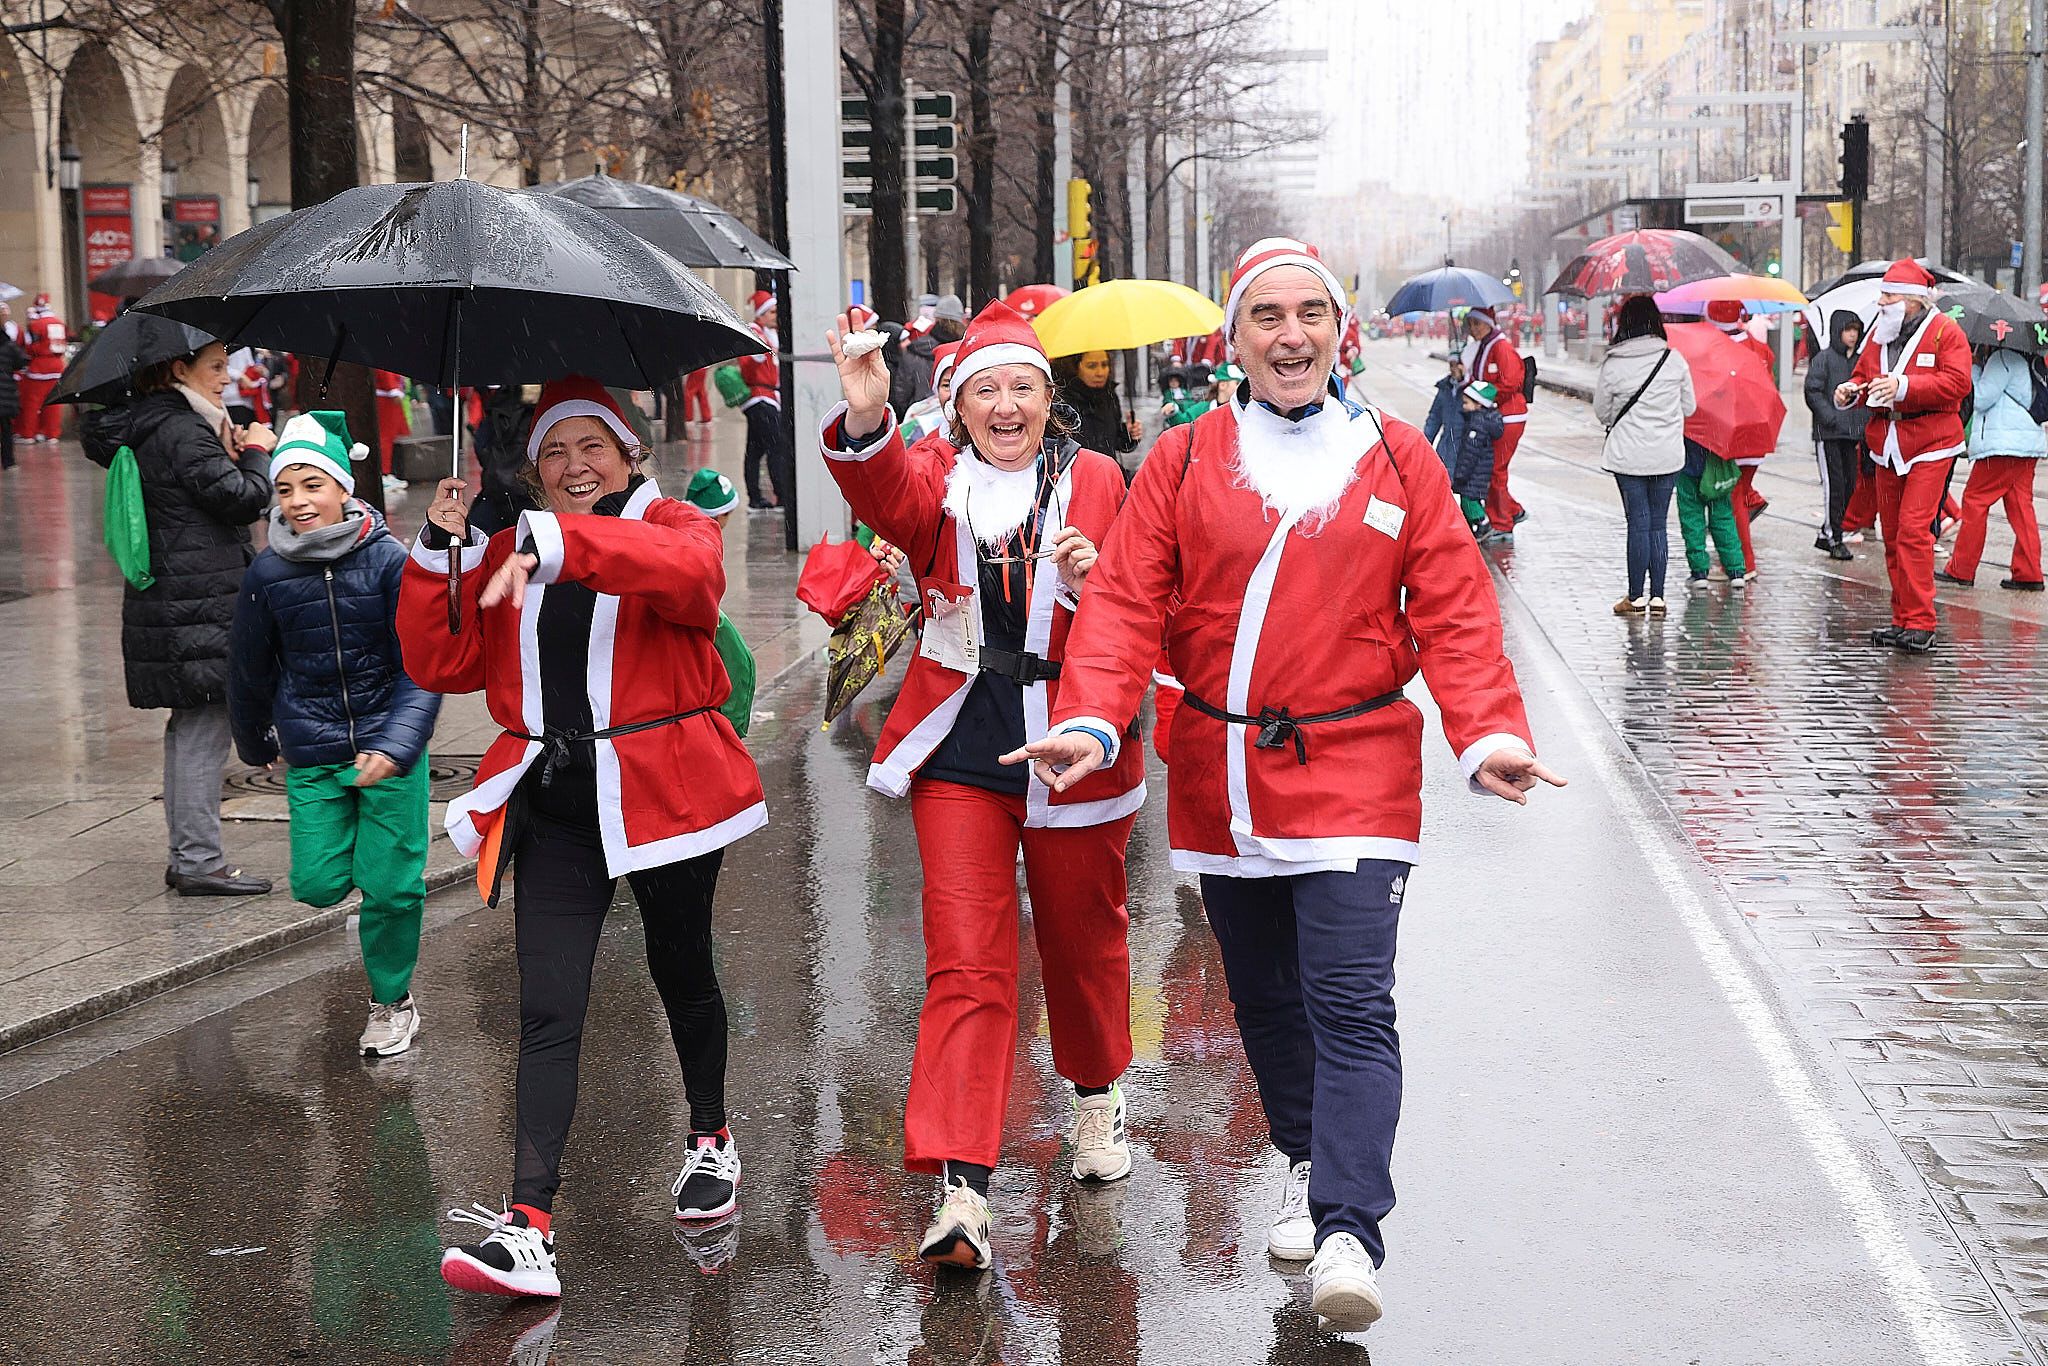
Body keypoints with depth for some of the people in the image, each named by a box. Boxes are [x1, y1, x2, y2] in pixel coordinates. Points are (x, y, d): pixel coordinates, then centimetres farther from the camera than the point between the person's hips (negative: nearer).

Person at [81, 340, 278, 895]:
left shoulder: (145, 428, 15)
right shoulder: (181, 432, -16)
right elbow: (244, 499, -18)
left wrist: (229, 456, 3)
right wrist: (255, 451, -1)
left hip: (168, 602, 10)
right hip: (199, 608, -10)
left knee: (188, 728, 15)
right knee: (204, 730, -6)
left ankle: (186, 858, 21)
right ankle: (199, 862, -3)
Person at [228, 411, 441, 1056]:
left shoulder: (390, 561, -12)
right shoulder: (267, 574, -5)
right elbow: (251, 670, 11)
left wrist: (396, 744, -26)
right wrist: (256, 744, 23)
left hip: (391, 746, -2)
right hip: (312, 755, 2)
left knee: (391, 887, 1)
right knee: (318, 885, -2)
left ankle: (392, 1002, 23)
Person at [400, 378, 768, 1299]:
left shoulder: (670, 524, -1)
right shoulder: (504, 557, 13)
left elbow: (690, 570, -28)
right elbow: (441, 667, 5)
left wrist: (555, 542, -40)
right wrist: (438, 552, -7)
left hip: (661, 791, -2)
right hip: (552, 802, 2)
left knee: (681, 972, 17)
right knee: (547, 1010, -8)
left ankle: (710, 1139, 43)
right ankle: (529, 1230, -16)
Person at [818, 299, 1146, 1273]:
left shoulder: (1095, 480, 3)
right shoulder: (937, 481, 2)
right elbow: (886, 496, -23)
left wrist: (1094, 582, -21)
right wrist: (865, 419, -44)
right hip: (959, 752, -1)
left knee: (1082, 936, 17)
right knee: (966, 964, -8)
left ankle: (1096, 1095, 45)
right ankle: (961, 1189, -12)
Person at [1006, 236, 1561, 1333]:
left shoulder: (1397, 460, 3)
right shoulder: (1182, 462, 3)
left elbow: (1453, 614, 0)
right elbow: (1125, 603, -2)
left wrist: (1491, 733, -13)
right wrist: (1088, 724, -17)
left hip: (1352, 776, -2)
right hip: (1220, 778, 2)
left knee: (1350, 1005, -12)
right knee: (1265, 999, 14)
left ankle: (1347, 1232, -14)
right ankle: (1307, 1165, 35)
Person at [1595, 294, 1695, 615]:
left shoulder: (1611, 365, -8)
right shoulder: (1674, 360, -4)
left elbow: (1601, 413, 3)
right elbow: (1689, 407, 6)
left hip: (1628, 456, -2)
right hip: (1668, 456, 2)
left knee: (1638, 523, 4)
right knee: (1659, 523, 9)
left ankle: (1636, 597, 7)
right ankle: (1657, 596, 10)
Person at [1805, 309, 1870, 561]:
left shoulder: (1859, 361, 14)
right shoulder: (1824, 359, -3)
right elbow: (1813, 393, -9)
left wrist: (1864, 425, 6)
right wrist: (1831, 418, -17)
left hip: (1853, 433, 6)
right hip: (1829, 434, -6)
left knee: (1849, 486, 6)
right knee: (1833, 485, -7)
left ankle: (1826, 534, 16)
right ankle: (1834, 539, 0)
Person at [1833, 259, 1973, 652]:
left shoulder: (1945, 331, -6)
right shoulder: (1880, 333, 14)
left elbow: (1956, 382, -17)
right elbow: (1864, 374, 21)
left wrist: (1904, 385, -24)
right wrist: (1851, 391, -2)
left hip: (1929, 446, -7)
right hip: (1887, 446, 7)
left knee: (1913, 530, -15)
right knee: (1892, 535, 8)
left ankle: (1920, 623, -13)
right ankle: (1903, 619, 15)